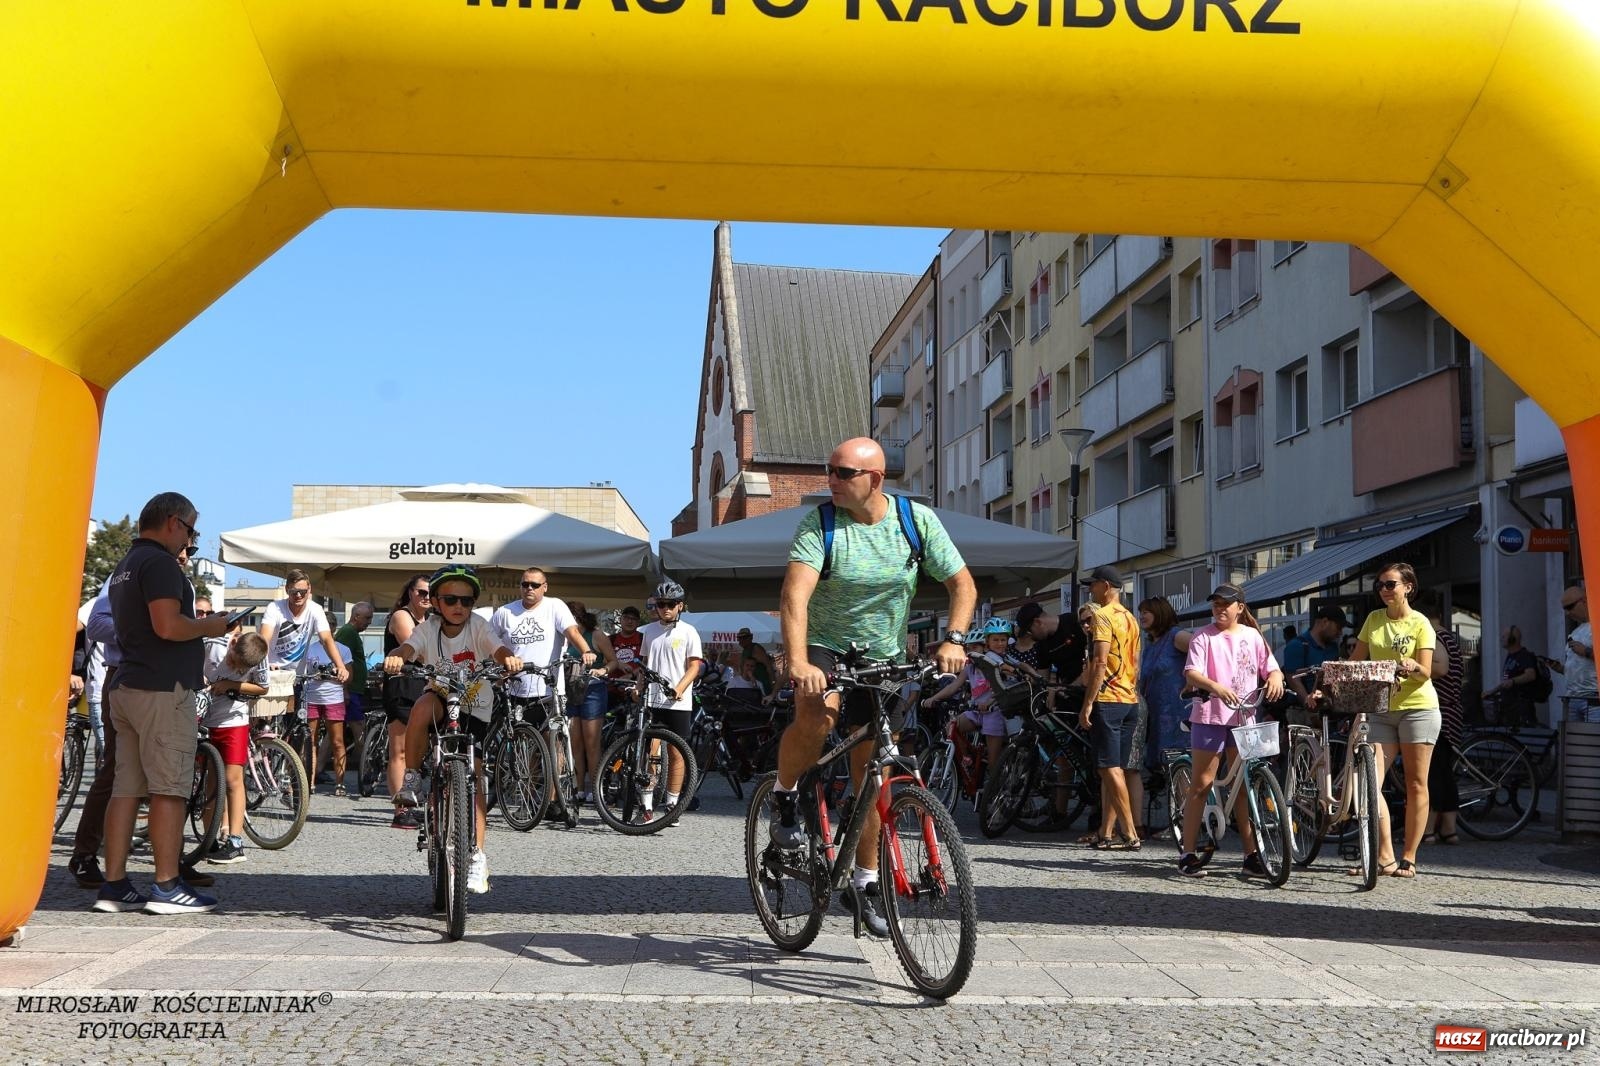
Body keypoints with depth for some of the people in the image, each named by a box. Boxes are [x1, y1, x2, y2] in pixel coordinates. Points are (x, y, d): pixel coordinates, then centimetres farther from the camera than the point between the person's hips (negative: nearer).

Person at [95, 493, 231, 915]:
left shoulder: (125, 566, 20)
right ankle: (167, 887, -4)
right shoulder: (160, 563, -12)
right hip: (163, 689, -10)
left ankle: (114, 885, 8)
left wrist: (198, 629, 22)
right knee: (169, 789, -6)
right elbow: (168, 626, -23)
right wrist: (209, 625, -6)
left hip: (126, 686, 10)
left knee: (125, 788, 7)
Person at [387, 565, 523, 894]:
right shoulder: (428, 628, -9)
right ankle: (411, 780, -19)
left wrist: (509, 658, -52)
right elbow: (407, 648, -26)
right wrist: (396, 657, -51)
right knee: (423, 705, -36)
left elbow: (498, 649, -27)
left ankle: (477, 856, -2)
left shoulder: (479, 626, -10)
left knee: (474, 778, -8)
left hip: (475, 709, 0)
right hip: (441, 698, 0)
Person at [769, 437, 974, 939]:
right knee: (816, 717, -34)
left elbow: (963, 583, -4)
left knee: (872, 770, 4)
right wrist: (798, 662, -44)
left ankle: (866, 881, 18)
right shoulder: (819, 522, -16)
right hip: (824, 645, -2)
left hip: (884, 656, 3)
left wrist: (953, 639, -22)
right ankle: (783, 797, -4)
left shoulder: (917, 520, -8)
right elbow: (795, 595, -28)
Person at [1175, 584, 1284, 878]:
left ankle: (1251, 854, 10)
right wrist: (1215, 686, -31)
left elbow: (1272, 667, 9)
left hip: (1245, 718, 3)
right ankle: (1187, 853, 2)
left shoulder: (1252, 636, 11)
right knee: (1201, 783, -2)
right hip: (1211, 716, -3)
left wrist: (1276, 678, -16)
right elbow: (1191, 673, -12)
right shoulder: (1203, 637, 0)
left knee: (1243, 787, 6)